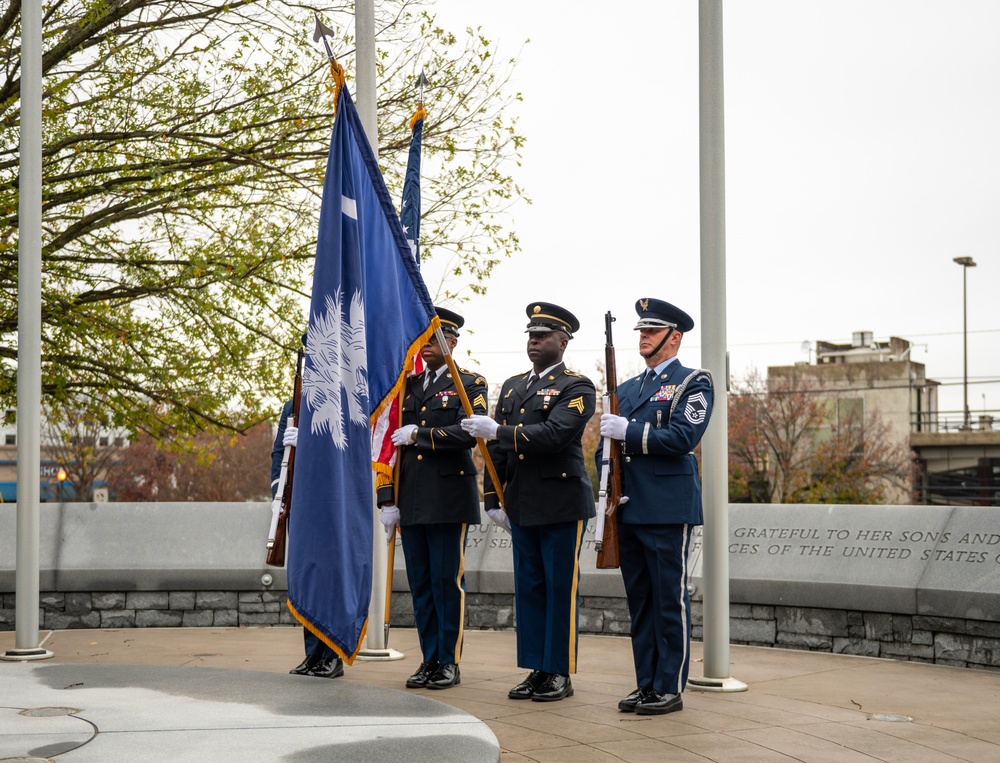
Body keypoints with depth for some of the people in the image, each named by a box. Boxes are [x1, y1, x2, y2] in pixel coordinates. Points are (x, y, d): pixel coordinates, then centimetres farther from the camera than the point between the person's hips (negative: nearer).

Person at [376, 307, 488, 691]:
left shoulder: (470, 384, 0)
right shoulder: (409, 386, 16)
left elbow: (470, 433, -16)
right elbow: (392, 443, 15)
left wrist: (418, 435, -12)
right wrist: (388, 500, 9)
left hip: (449, 500, -5)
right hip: (411, 502, 6)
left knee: (448, 581, -2)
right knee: (420, 584, 9)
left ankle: (449, 662, 7)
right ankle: (429, 660, 16)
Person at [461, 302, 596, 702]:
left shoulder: (577, 388, -5)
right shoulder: (512, 387, 16)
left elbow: (554, 434, -21)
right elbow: (496, 448, 16)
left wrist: (498, 430, -24)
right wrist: (493, 499, 9)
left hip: (562, 504, -7)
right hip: (521, 505, 7)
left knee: (561, 589, -1)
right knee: (528, 589, 9)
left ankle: (560, 673, 6)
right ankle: (536, 670, 16)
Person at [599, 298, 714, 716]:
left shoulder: (693, 383, -1)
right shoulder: (627, 389, 20)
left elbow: (682, 438, -15)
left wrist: (628, 431, -15)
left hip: (668, 509, -7)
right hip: (629, 509, 7)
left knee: (670, 601, -3)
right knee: (639, 601, 10)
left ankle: (670, 688, 3)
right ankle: (646, 685, 17)